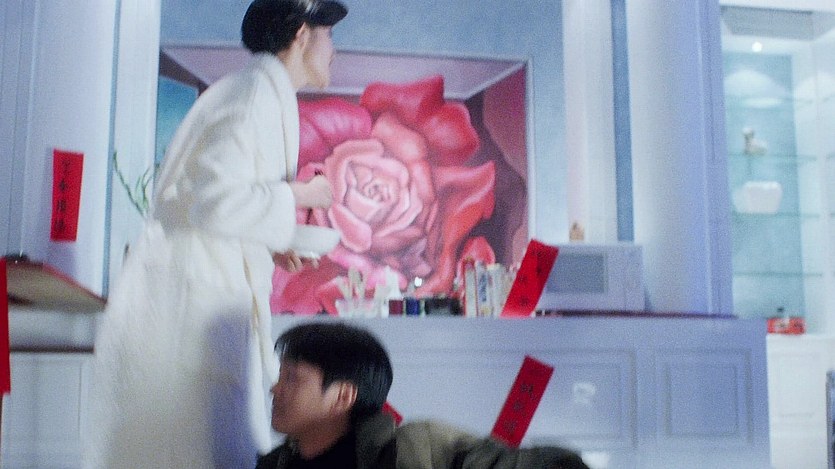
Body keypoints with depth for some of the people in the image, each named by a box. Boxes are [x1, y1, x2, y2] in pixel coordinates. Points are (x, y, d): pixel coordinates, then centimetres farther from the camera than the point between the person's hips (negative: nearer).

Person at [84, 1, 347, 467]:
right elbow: (215, 202, -24)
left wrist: (269, 243, 11)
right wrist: (296, 197, -10)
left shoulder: (256, 91, 17)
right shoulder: (258, 93, -13)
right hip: (192, 300, -10)